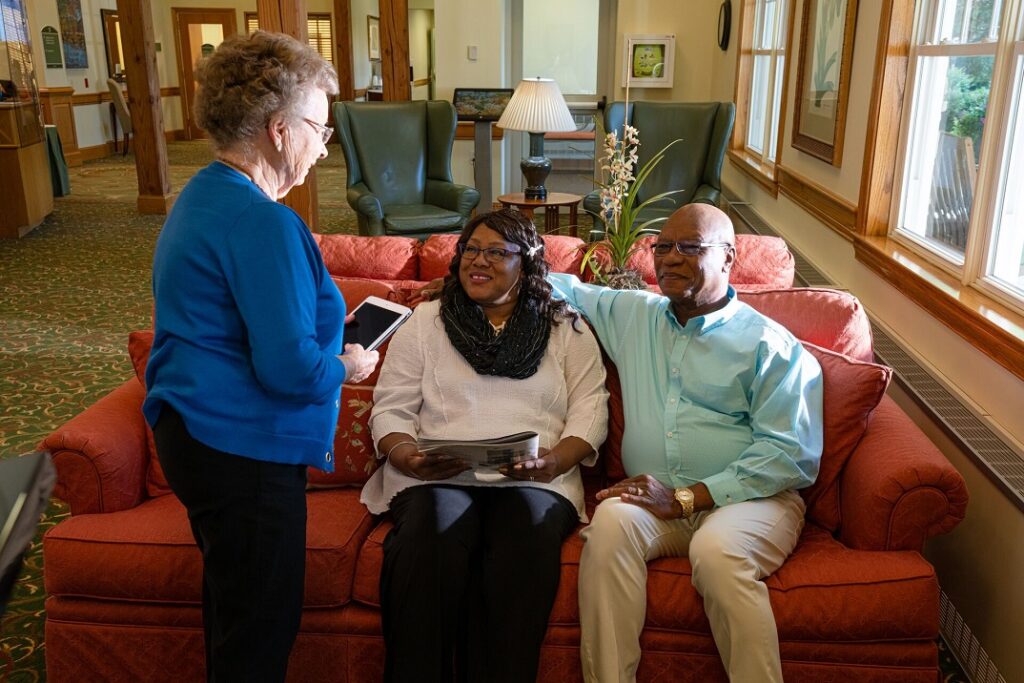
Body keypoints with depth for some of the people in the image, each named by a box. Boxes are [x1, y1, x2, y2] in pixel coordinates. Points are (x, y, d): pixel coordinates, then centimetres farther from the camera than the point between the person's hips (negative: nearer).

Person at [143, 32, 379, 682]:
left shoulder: (201, 196, 10)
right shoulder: (264, 223, -23)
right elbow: (290, 370, -27)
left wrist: (323, 327, 11)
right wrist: (347, 365, -7)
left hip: (191, 430, 10)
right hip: (244, 451, -10)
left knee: (231, 600, 26)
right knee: (261, 627, 7)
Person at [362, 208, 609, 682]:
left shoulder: (567, 329, 17)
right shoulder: (425, 322, 17)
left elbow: (590, 411, 7)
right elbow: (390, 409, 11)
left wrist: (554, 460, -12)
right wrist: (408, 457, -11)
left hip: (535, 481, 0)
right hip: (435, 478, 0)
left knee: (526, 549, -34)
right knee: (429, 550, -33)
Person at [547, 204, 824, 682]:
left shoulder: (771, 345, 2)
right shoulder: (631, 314, 18)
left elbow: (790, 451, -7)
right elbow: (566, 289, 31)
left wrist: (686, 497, -15)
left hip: (751, 499, -3)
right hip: (654, 499, 3)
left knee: (716, 549, -35)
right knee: (611, 519, -30)